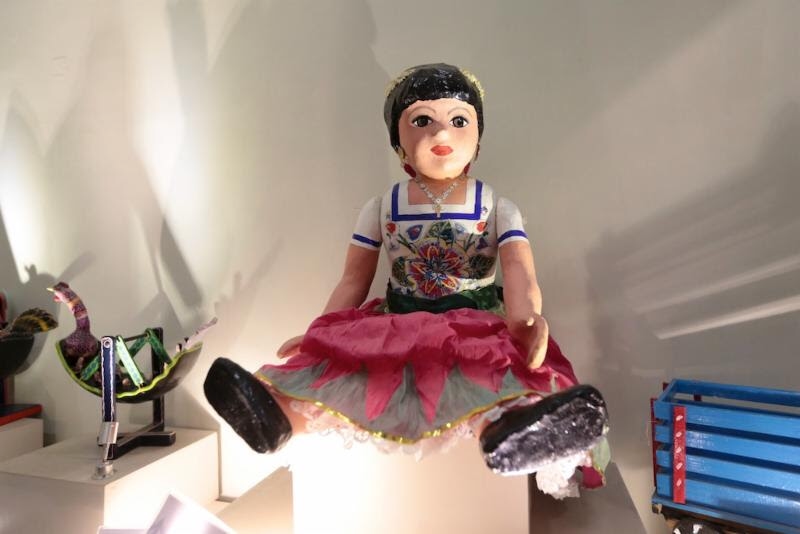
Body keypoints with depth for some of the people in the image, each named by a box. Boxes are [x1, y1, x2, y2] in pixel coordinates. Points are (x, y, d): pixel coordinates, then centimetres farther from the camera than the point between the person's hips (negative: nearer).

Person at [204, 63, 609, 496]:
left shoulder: (498, 208, 3)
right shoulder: (382, 208, 7)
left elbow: (519, 271, -13)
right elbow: (353, 282, 7)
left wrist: (526, 318, -35)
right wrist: (319, 333, -7)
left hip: (478, 329, -2)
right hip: (396, 328, 3)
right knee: (339, 359, -27)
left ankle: (506, 424, -65)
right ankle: (282, 414, -50)